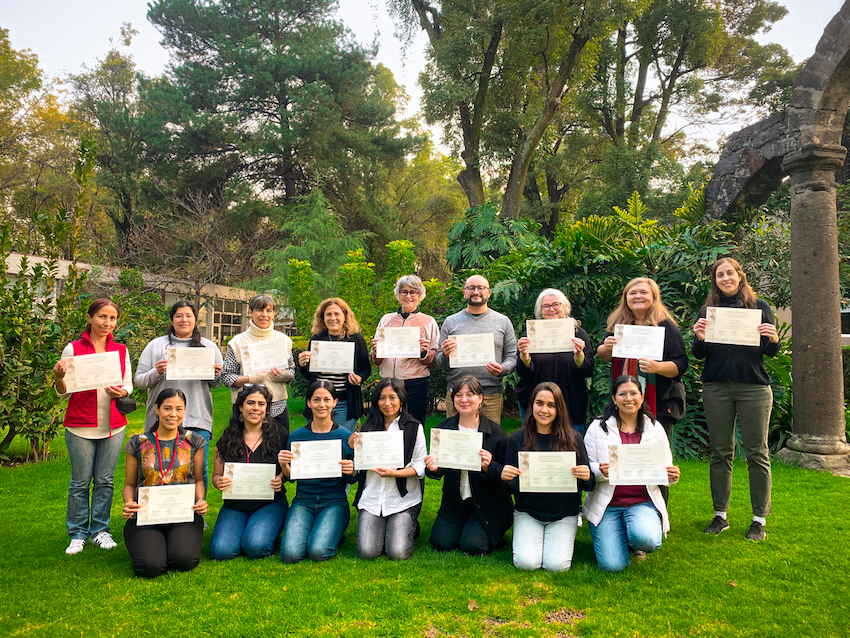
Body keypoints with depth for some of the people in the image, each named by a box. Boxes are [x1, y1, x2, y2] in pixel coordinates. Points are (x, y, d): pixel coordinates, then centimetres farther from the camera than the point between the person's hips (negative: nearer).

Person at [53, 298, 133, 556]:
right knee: (80, 482, 6)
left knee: (105, 480, 9)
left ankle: (100, 530, 22)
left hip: (113, 425, 2)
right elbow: (63, 390, -1)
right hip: (80, 425, -2)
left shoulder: (121, 350, 6)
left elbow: (129, 385, 9)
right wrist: (58, 377, -22)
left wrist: (120, 393, -13)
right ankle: (78, 534, 20)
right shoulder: (73, 349, -2)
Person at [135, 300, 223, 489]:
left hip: (198, 419, 0)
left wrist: (215, 375, -7)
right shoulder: (156, 345, 8)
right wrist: (156, 373, -12)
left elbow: (217, 384, 16)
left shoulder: (209, 347, 12)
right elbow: (139, 381, 8)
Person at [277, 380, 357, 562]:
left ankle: (334, 534, 10)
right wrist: (284, 465, -14)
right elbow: (291, 476, 7)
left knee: (318, 552, -24)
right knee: (290, 554, -21)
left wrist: (352, 471, -19)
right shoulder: (297, 436, 4)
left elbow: (351, 480, 4)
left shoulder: (345, 436, -1)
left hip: (334, 501, -1)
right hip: (303, 501, 2)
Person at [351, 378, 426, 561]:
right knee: (367, 552, -12)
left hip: (403, 499, -2)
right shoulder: (369, 426, 8)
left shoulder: (414, 427, -1)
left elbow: (420, 466, -5)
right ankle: (382, 528, 20)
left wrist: (394, 473, -18)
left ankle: (409, 525, 18)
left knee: (397, 553, -14)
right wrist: (353, 449, -6)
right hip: (371, 498, 3)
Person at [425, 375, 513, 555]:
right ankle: (464, 523, 21)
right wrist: (433, 469, -23)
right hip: (454, 501, 3)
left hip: (487, 503, -3)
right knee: (441, 542, -10)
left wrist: (488, 466, -31)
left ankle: (495, 530, 16)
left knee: (472, 545, -17)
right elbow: (439, 471, 1)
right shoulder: (443, 429, -2)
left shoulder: (496, 432, -11)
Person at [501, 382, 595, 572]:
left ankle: (564, 539, 16)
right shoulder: (517, 440, -4)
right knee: (526, 563, -17)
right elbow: (511, 488, -2)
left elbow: (589, 485, -1)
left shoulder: (573, 438, -4)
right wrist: (504, 478, -25)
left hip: (564, 514, 0)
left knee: (556, 565, -16)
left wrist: (586, 478, -25)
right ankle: (527, 537, 15)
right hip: (527, 512, 0)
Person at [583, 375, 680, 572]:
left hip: (643, 502, 1)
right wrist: (600, 471, -24)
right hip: (607, 504, -1)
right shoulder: (598, 427, 0)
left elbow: (665, 469, 11)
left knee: (645, 538, -31)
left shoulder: (655, 428, 6)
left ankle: (637, 542, 9)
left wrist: (671, 476, -13)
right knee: (612, 565, -15)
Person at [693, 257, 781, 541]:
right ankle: (720, 515, 16)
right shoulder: (707, 310, 9)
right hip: (716, 388, 1)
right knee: (720, 453, 6)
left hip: (754, 387, -1)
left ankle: (759, 520, 11)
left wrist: (773, 340, -19)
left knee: (757, 453, 1)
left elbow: (770, 352, 3)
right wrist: (699, 338, -15)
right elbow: (699, 354, 5)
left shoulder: (759, 307, 6)